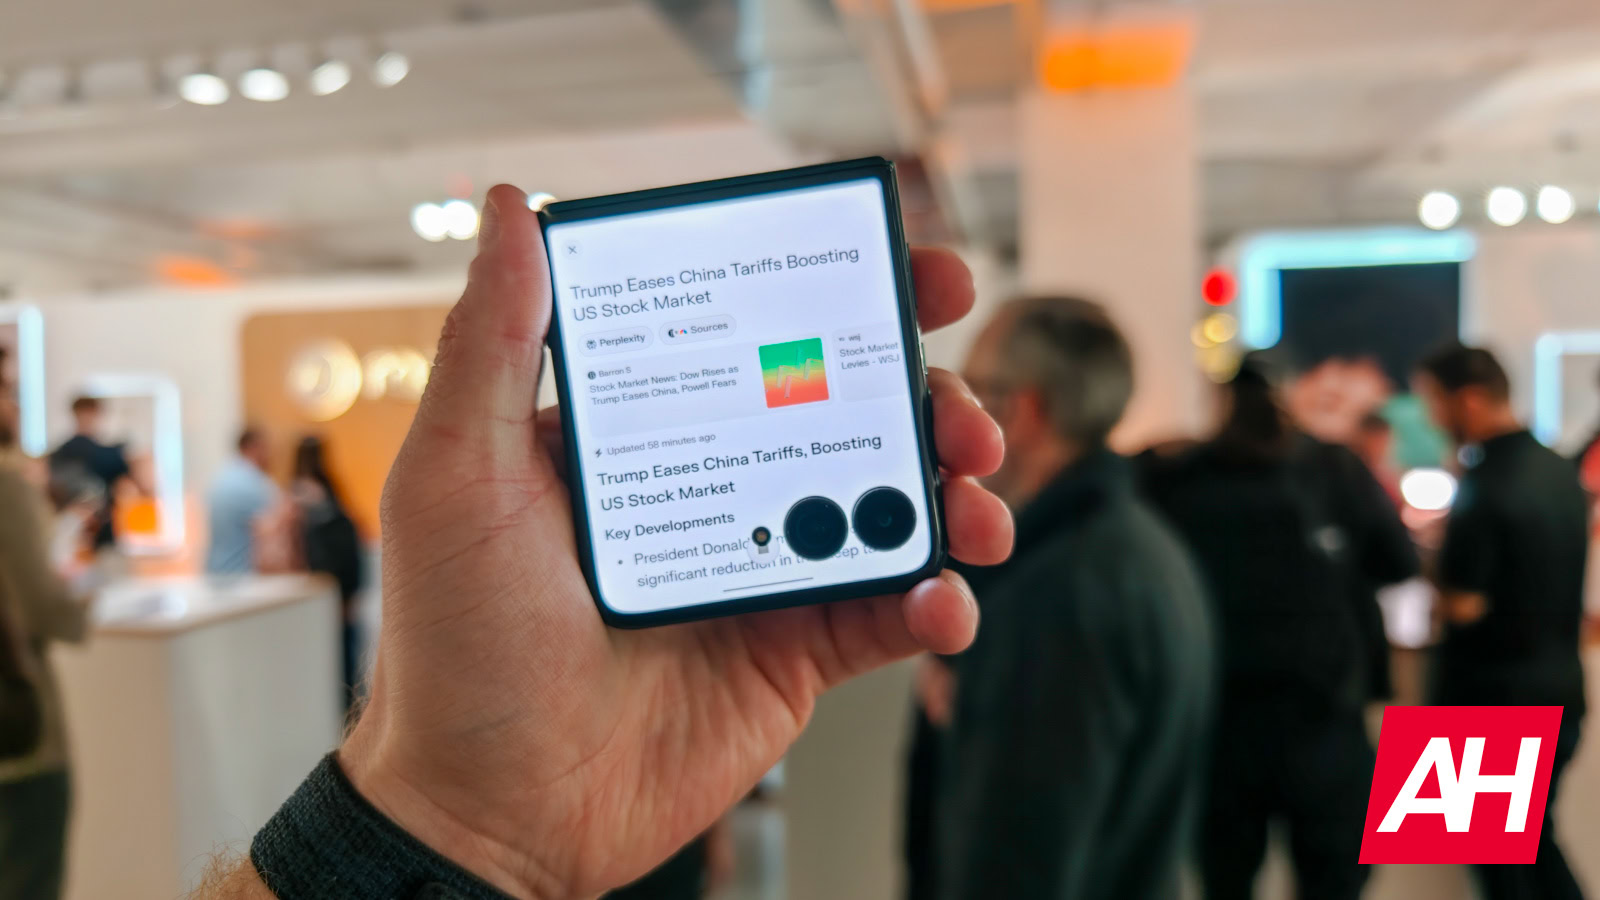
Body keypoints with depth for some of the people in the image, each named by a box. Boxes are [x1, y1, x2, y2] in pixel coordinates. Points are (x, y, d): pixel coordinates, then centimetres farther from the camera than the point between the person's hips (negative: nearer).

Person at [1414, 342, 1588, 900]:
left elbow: (1463, 605, -21)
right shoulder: (1561, 472, 6)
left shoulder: (1483, 485, -21)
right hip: (1560, 692, 8)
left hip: (1494, 701, -8)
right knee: (1539, 843, 23)